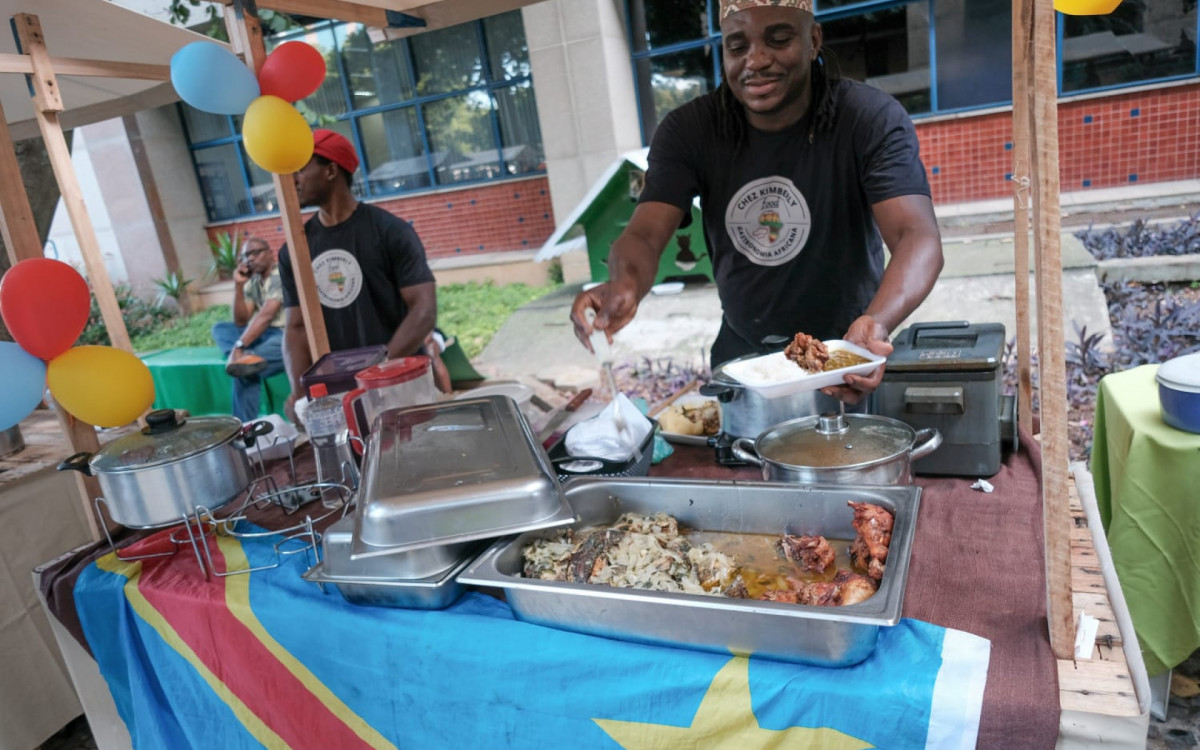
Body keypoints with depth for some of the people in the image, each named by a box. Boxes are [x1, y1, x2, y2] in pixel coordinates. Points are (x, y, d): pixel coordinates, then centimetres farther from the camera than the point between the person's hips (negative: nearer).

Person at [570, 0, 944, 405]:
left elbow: (918, 237, -25)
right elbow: (644, 235, -17)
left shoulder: (873, 119, -14)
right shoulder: (687, 130, -7)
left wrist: (877, 323, -46)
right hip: (740, 355, 2)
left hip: (844, 357, -2)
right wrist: (626, 283, -41)